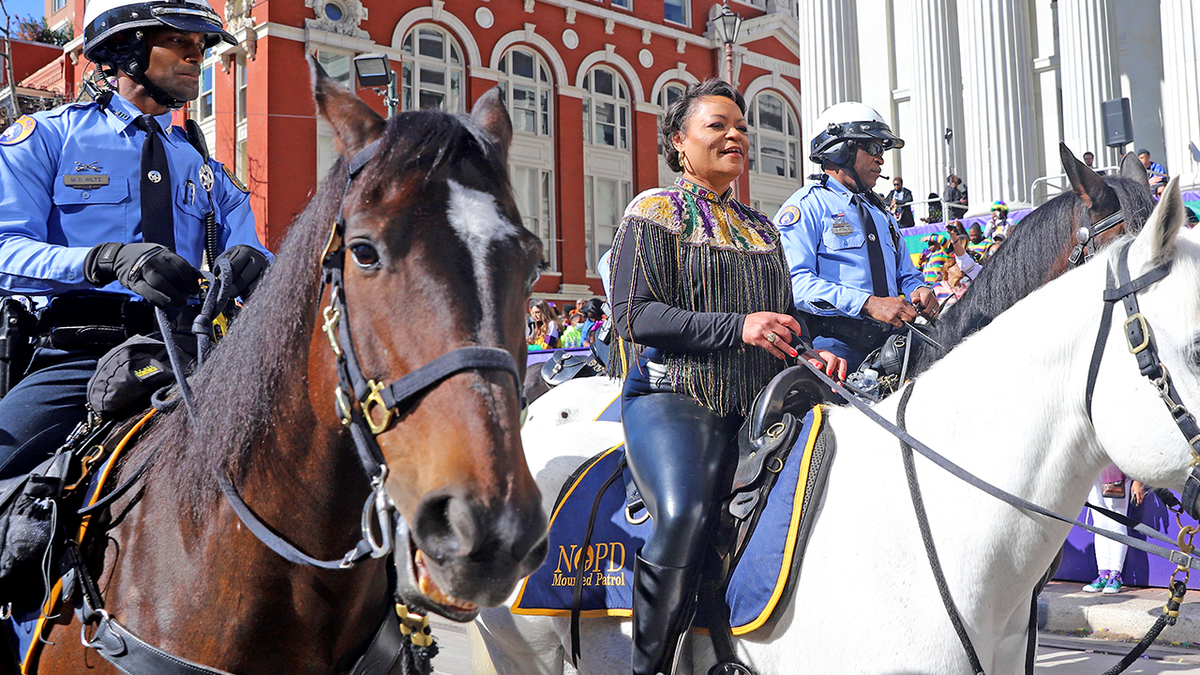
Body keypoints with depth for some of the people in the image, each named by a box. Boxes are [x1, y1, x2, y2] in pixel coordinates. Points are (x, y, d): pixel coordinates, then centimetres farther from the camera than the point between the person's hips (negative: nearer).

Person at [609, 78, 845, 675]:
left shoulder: (761, 229, 23)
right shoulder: (653, 212, 4)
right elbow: (634, 314, -9)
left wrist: (807, 357, 9)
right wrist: (735, 328, -17)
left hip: (750, 403, 7)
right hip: (670, 395, -6)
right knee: (684, 514, -31)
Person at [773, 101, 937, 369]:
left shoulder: (881, 214, 29)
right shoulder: (806, 206, 2)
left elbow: (906, 274, 35)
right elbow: (794, 281, -13)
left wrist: (918, 290, 8)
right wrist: (868, 304, -22)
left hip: (886, 343, 7)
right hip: (832, 342, -7)